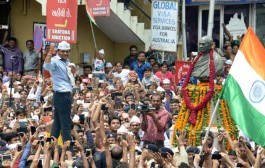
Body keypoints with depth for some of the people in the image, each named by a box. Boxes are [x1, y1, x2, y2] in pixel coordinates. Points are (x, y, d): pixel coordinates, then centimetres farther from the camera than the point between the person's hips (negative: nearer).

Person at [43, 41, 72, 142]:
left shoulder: (67, 61, 16)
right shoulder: (55, 61, -12)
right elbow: (46, 66, -36)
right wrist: (50, 51, -40)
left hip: (66, 94, 9)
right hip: (61, 95, -9)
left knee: (57, 122, 12)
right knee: (66, 122, -7)